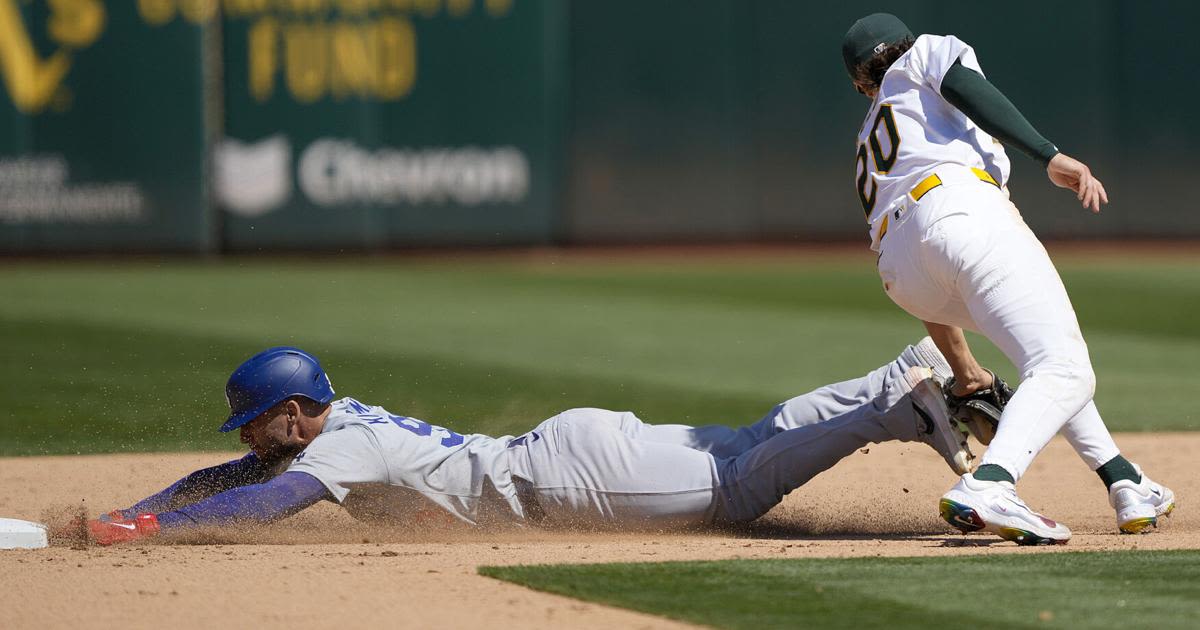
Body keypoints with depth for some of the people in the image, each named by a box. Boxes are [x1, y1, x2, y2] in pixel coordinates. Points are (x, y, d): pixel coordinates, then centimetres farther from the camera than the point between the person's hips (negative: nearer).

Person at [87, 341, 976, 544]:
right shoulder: (332, 424, 11)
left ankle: (909, 404, -10)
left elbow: (263, 501, -32)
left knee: (738, 487, -9)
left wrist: (151, 528, -27)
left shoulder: (346, 448, -16)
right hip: (571, 444, 8)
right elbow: (227, 479, 20)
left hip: (567, 473, -8)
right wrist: (120, 517, 12)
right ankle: (910, 381, 8)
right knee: (753, 446, 9)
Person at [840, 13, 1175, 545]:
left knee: (1049, 355, 29)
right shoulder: (925, 54, 27)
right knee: (1065, 372, -17)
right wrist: (1050, 157, -9)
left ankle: (1125, 485, 18)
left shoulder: (869, 149, 39)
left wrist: (964, 370, 41)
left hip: (899, 274, 7)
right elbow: (962, 85, 0)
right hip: (963, 210, -7)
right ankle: (987, 489, -42)